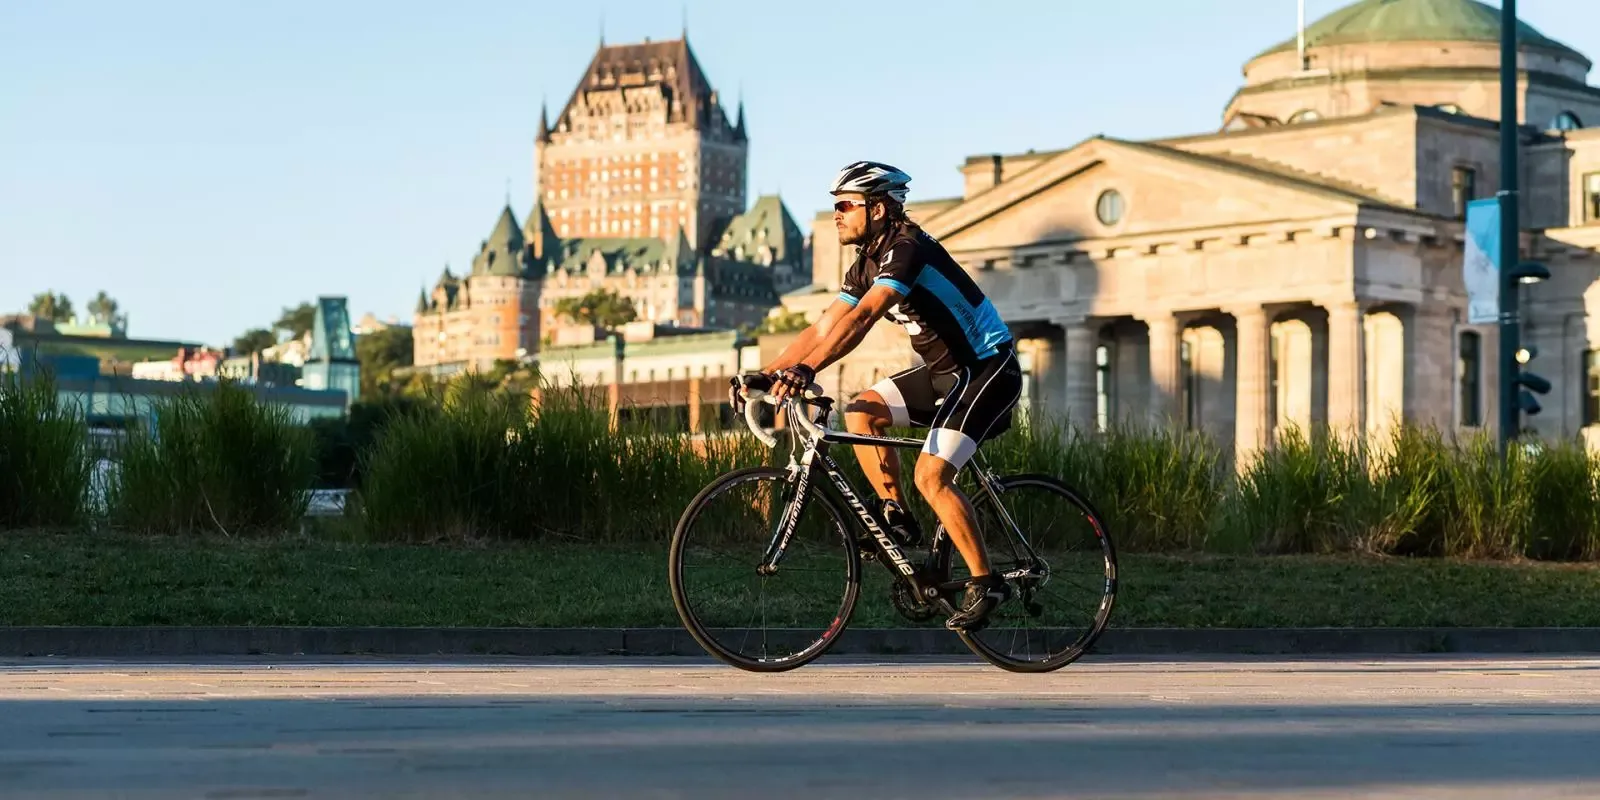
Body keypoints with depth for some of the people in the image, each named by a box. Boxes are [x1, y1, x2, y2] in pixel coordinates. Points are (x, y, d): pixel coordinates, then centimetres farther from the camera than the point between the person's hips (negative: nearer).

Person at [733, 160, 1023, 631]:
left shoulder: (906, 247, -22)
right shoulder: (867, 263, 7)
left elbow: (861, 317, -36)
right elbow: (823, 328, 6)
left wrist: (806, 369, -45)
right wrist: (765, 373, -2)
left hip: (987, 367, -9)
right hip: (945, 369, 9)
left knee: (930, 475, -19)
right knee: (861, 413, 0)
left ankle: (985, 583, -9)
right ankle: (898, 519, 6)